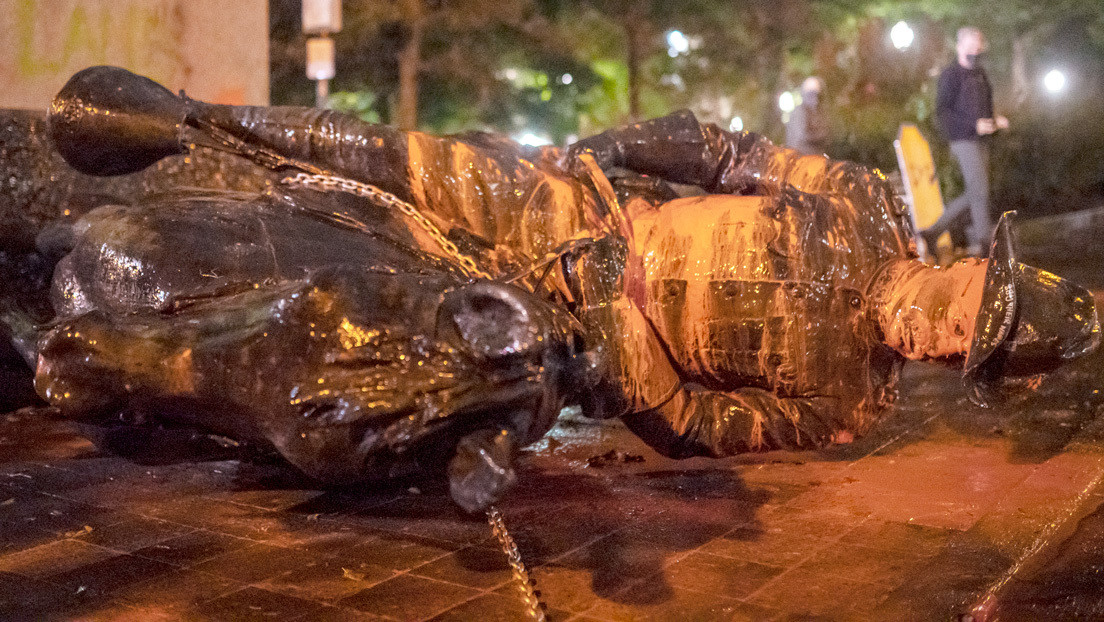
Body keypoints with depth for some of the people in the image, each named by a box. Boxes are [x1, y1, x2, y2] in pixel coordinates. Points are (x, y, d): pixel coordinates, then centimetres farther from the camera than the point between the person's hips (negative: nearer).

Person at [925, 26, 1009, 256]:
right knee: (979, 190, -10)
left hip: (981, 141, 8)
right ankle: (980, 241, -3)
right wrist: (974, 125, -20)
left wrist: (996, 121, 7)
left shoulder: (980, 74, 18)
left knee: (974, 194, 8)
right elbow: (942, 112, -13)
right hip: (964, 141, -8)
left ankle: (934, 231, 14)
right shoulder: (951, 75, -7)